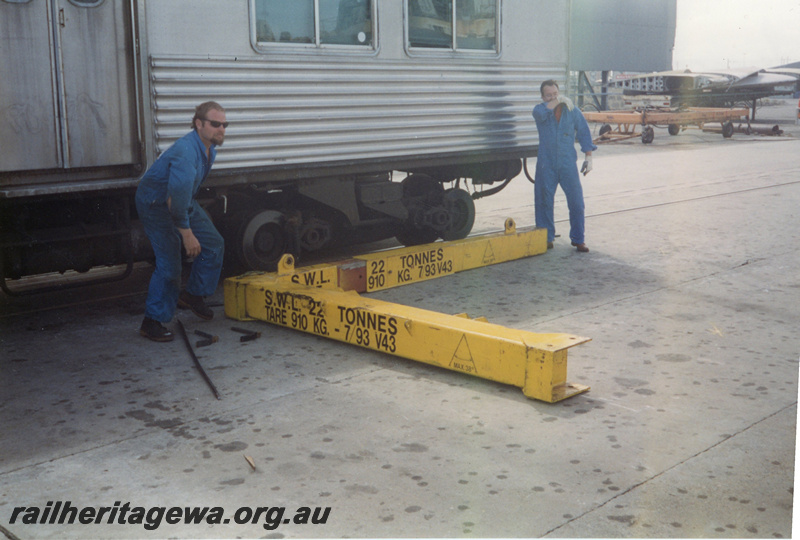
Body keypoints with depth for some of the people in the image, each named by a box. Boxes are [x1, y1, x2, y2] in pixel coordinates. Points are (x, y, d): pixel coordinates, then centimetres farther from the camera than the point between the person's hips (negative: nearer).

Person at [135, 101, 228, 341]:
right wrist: (187, 234, -30)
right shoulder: (186, 151, -33)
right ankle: (151, 322, 0)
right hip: (156, 203, -9)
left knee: (214, 244, 5)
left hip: (182, 202, 9)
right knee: (169, 265, -12)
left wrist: (200, 218, 20)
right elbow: (176, 198, -36)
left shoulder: (209, 147, -1)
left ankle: (193, 295, 22)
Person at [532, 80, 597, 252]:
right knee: (544, 202, 4)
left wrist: (588, 157, 3)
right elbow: (540, 113, -24)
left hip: (568, 164, 0)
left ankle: (578, 239, 10)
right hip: (546, 165, 0)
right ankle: (546, 239, 17)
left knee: (576, 202, -3)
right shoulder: (540, 110, 2)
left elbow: (584, 133, 9)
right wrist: (558, 101, -25)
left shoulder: (572, 111, 5)